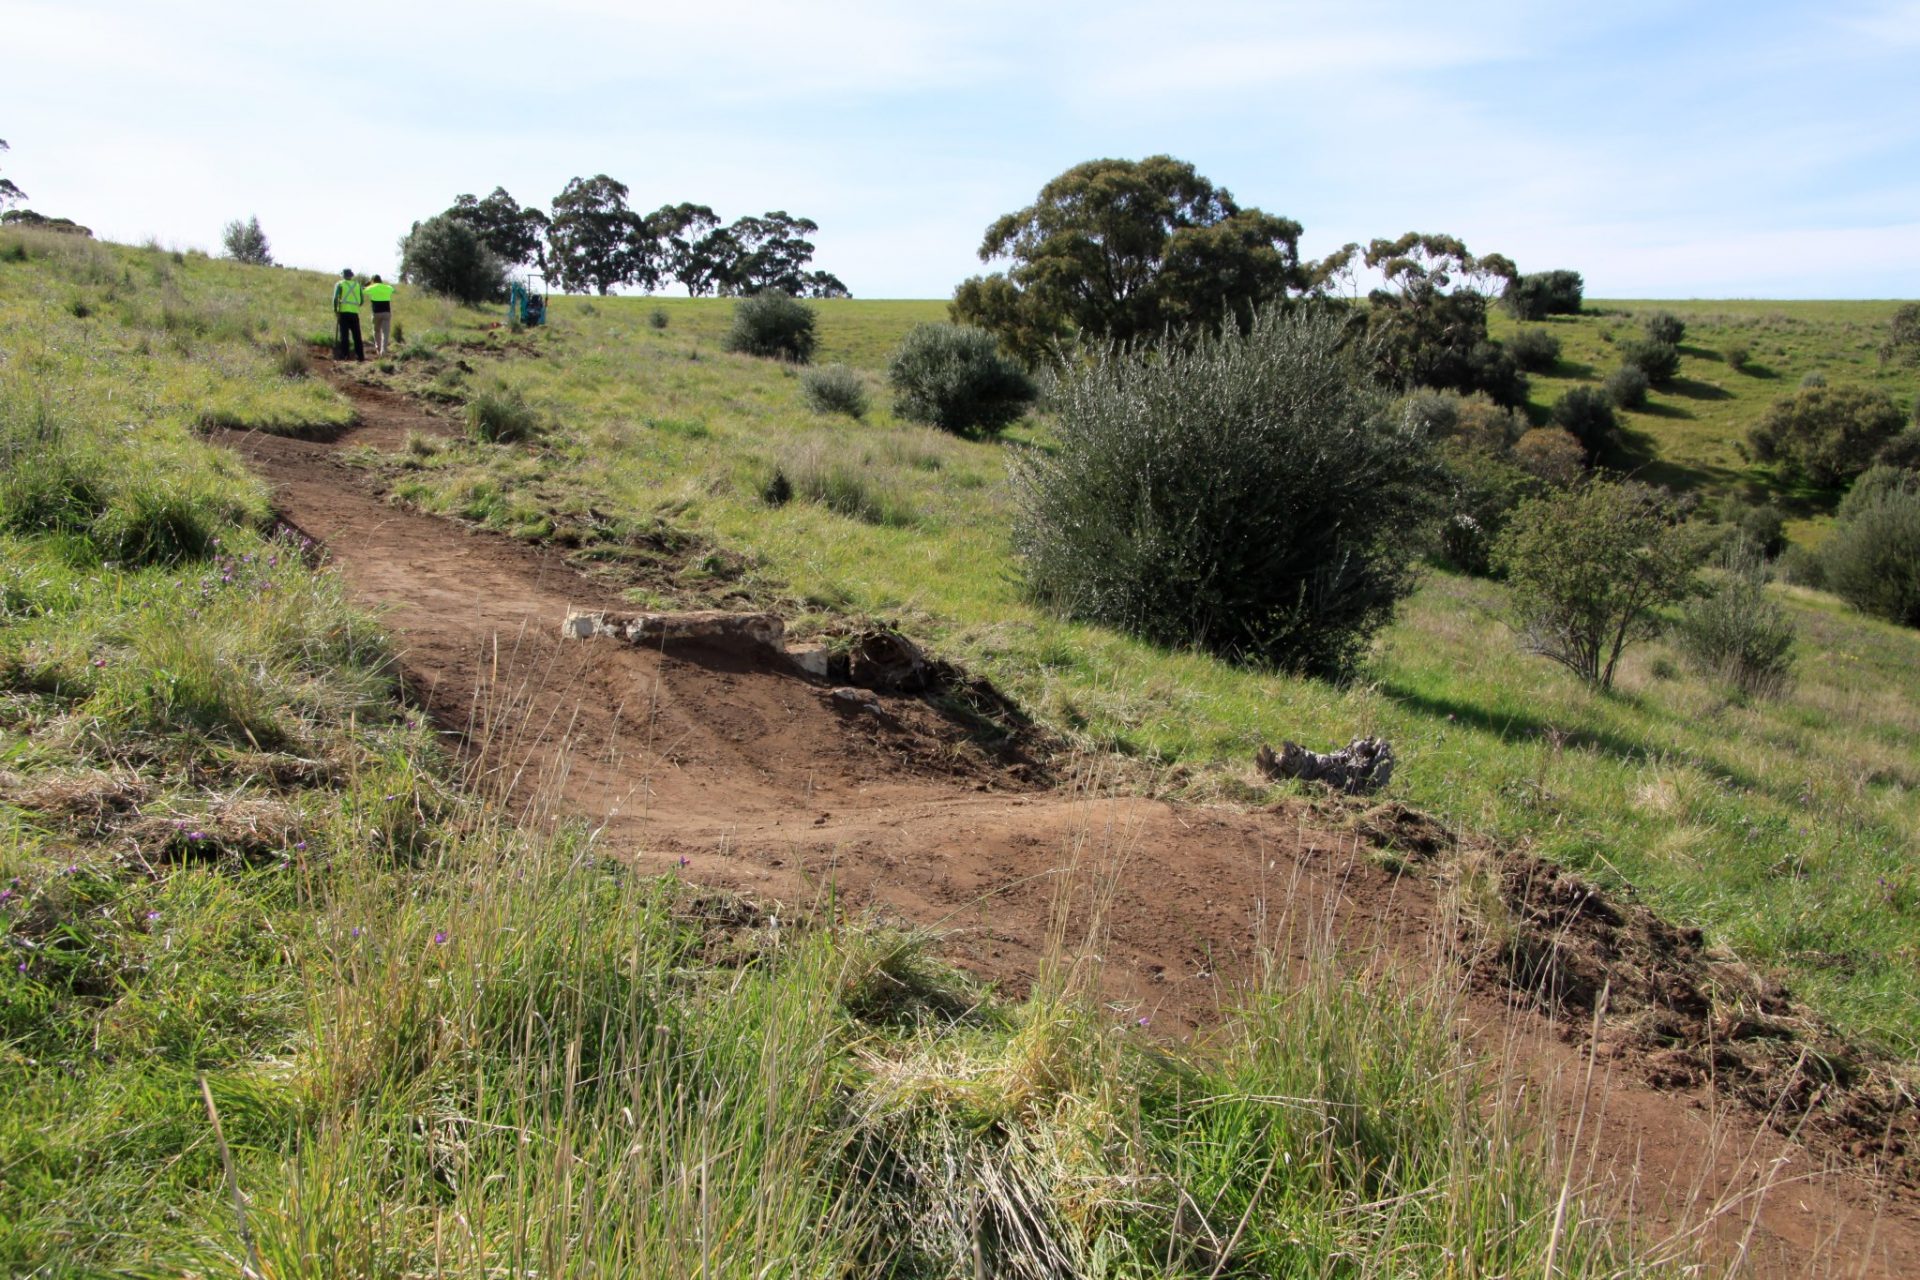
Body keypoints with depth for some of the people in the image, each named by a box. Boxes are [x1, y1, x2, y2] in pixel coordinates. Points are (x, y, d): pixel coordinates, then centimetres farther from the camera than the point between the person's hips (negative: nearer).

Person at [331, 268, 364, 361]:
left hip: (344, 312, -2)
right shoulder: (357, 284, 13)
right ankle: (360, 355, 6)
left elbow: (335, 298, -7)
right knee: (357, 335, 7)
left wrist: (335, 311, -1)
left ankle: (343, 355, -5)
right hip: (355, 312, 2)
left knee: (344, 334, -1)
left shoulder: (339, 284, 4)